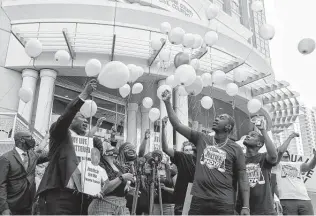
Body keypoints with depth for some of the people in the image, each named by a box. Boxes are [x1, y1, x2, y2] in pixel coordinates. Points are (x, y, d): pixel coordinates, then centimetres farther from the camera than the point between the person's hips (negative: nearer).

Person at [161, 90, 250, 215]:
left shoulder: (235, 149, 1)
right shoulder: (201, 139, 8)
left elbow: (242, 178, 0)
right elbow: (177, 124, 5)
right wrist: (167, 102, 0)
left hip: (224, 203, -2)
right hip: (199, 199, 2)